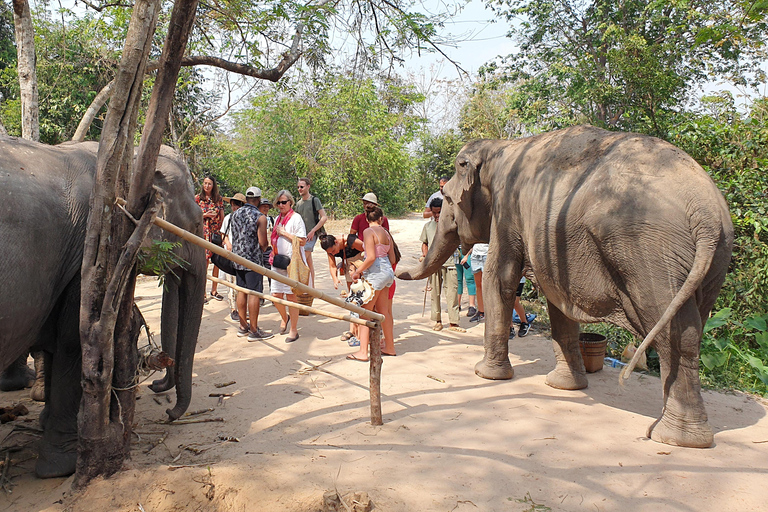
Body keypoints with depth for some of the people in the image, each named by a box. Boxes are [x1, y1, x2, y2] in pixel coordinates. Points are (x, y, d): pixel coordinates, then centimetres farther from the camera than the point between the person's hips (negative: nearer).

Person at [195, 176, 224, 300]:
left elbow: (222, 218, 13)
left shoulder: (219, 199, 10)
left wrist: (222, 231, 6)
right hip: (203, 232, -2)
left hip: (216, 232, 3)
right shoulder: (197, 198, 6)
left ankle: (214, 290, 13)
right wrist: (205, 215, -8)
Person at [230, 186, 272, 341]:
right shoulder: (260, 217, -12)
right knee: (254, 293, -2)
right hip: (253, 259, -7)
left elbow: (234, 236, 15)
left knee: (242, 291, 14)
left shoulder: (235, 214, 8)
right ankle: (254, 331, 2)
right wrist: (262, 248, 8)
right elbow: (263, 243, -14)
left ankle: (243, 327, 23)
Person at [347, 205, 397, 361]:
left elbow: (371, 257, -22)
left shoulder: (369, 232, -12)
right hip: (387, 271, 8)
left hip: (375, 272, -8)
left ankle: (363, 352, -1)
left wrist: (358, 271, -11)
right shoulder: (386, 233, 10)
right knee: (383, 311, 17)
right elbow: (392, 260, 13)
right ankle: (390, 347, 26)